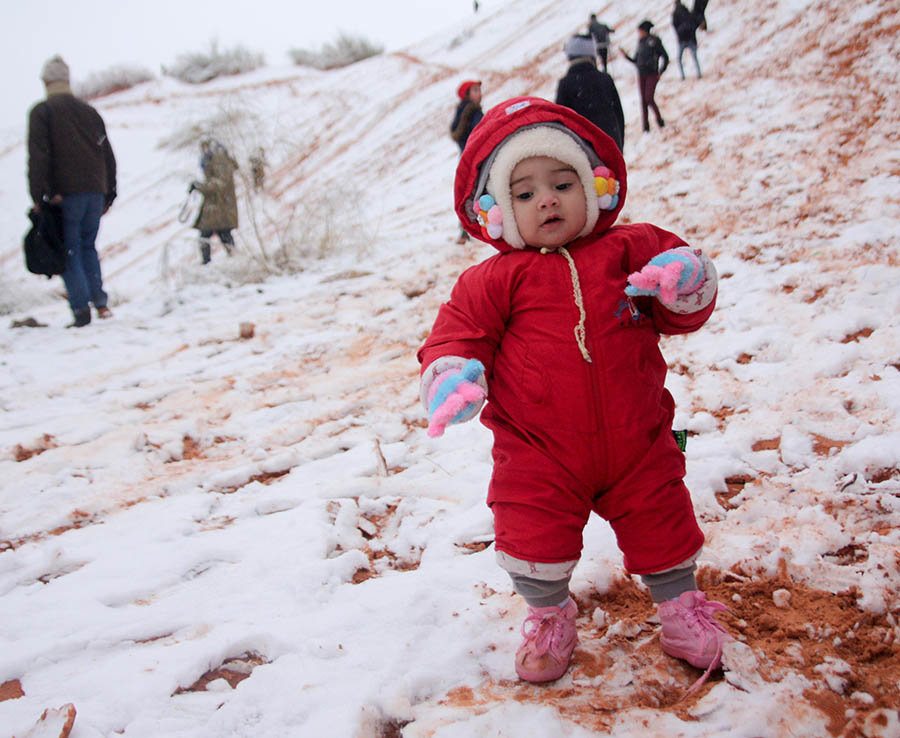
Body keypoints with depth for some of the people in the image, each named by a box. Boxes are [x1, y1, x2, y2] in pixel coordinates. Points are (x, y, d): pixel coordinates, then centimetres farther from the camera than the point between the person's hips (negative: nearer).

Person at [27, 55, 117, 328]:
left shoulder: (42, 111, 0)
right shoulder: (89, 111, 15)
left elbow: (38, 156, -10)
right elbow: (107, 155, 16)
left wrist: (38, 196, -10)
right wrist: (109, 193, 21)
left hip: (65, 194, -4)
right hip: (95, 192, 5)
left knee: (70, 251, 0)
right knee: (88, 246, 17)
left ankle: (81, 308, -7)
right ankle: (99, 301, 7)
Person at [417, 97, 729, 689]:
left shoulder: (629, 250, 3)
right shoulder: (497, 279, -1)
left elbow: (687, 312, 6)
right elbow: (459, 331, -2)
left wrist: (685, 282, -17)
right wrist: (453, 376, -22)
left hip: (636, 445, 2)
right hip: (538, 453, -1)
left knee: (663, 529, 13)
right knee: (534, 539, 0)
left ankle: (681, 610, 42)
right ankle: (549, 618, 31)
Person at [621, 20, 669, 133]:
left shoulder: (654, 41, -6)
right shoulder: (640, 43, 11)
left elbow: (665, 58, -2)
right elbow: (636, 61, 16)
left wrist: (660, 72, -7)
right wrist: (627, 56, 0)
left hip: (652, 75, -5)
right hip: (641, 75, 5)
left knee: (649, 98, -13)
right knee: (643, 100, 2)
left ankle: (659, 119, 6)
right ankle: (645, 126, 7)